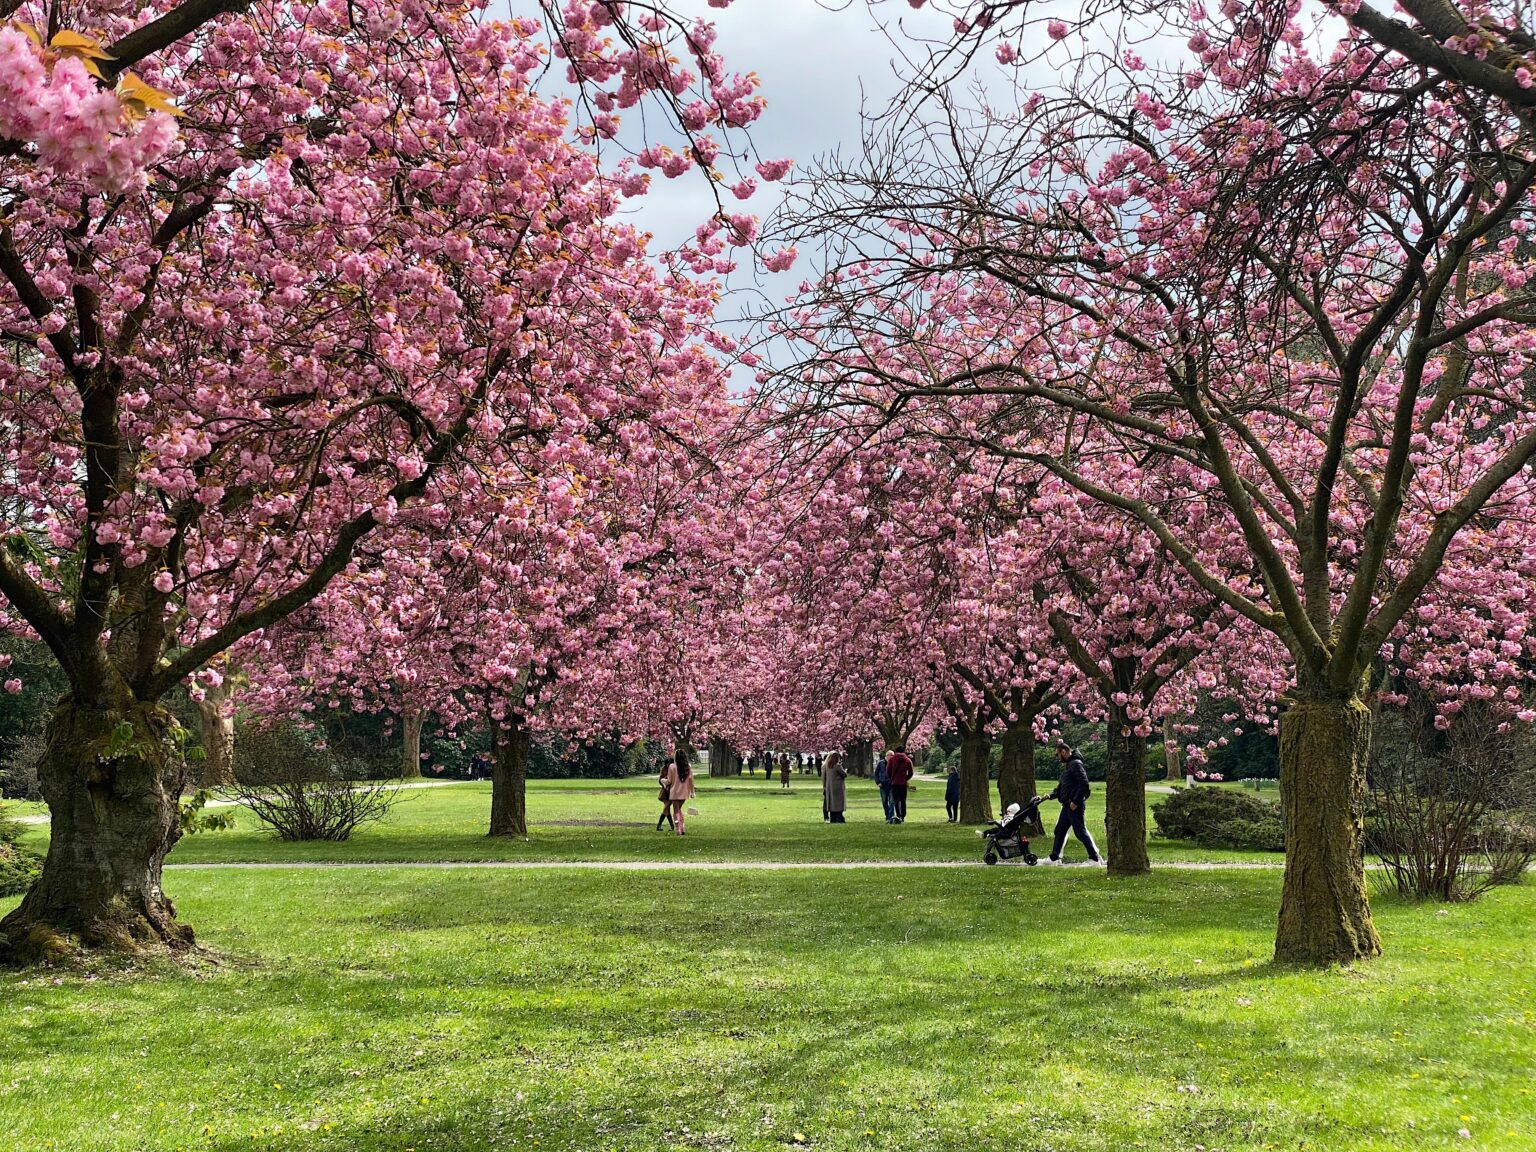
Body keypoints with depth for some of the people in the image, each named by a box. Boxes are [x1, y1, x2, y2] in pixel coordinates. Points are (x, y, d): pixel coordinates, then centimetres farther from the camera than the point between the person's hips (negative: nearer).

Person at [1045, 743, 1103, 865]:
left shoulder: (1076, 764, -13)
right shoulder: (1066, 766, 18)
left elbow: (1084, 784, -21)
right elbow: (1061, 786, 24)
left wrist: (1075, 801, -22)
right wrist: (1051, 796, 9)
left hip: (1075, 806, -10)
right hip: (1067, 805, 10)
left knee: (1080, 831, -7)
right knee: (1060, 830, 14)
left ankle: (1095, 858, -2)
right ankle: (1054, 858, 22)